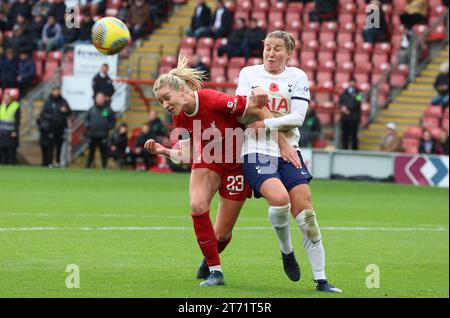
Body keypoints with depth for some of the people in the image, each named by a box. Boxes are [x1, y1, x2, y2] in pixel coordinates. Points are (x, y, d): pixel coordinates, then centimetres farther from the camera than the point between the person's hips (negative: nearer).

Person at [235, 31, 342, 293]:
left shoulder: (297, 77, 8)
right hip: (256, 152, -2)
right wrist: (280, 139, -10)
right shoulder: (248, 73, 8)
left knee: (306, 212, -8)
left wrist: (265, 123, -16)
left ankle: (321, 279, -2)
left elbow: (298, 117, -3)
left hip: (288, 153, 2)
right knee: (280, 198, -28)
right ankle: (286, 251, 1)